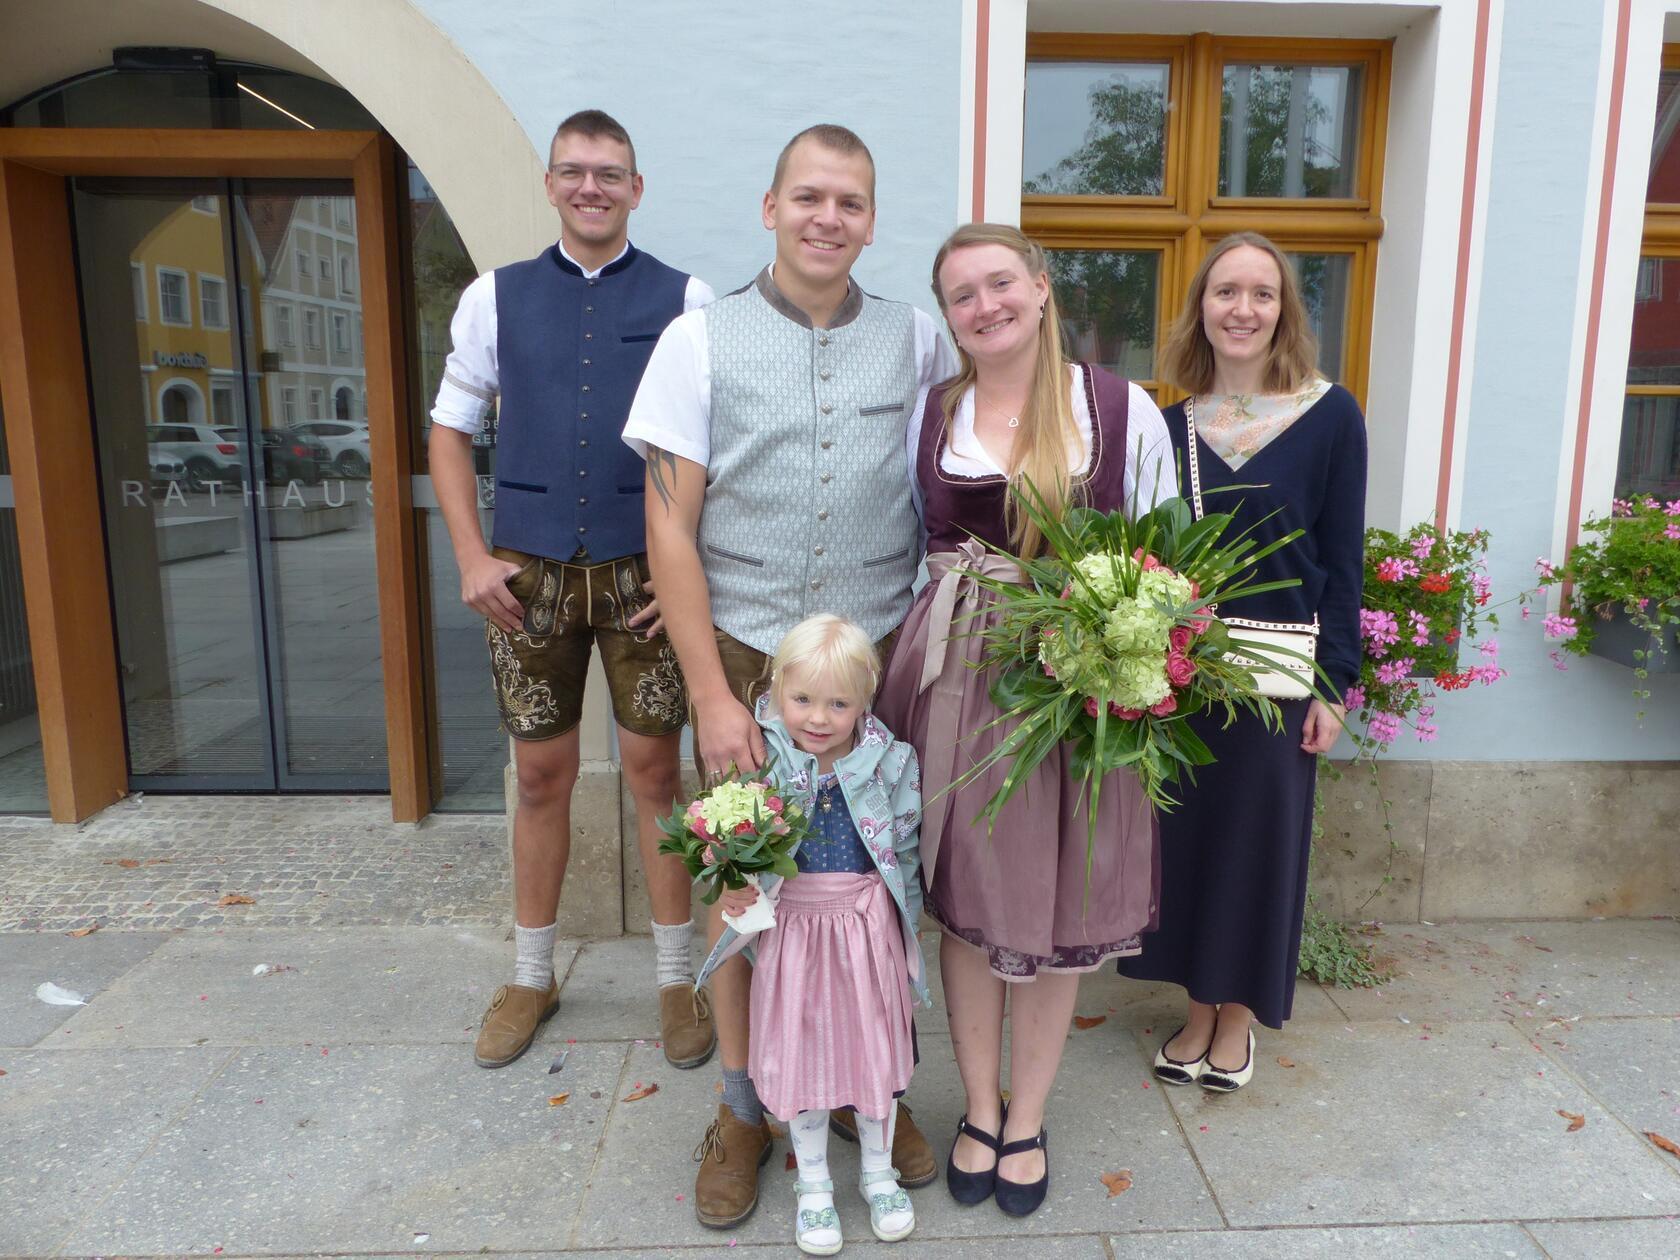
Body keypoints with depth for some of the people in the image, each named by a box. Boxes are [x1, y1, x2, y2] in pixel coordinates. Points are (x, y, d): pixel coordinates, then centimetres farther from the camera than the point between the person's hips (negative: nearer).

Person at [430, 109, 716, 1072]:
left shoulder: (686, 300, 2)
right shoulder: (497, 297, 8)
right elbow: (451, 428, 12)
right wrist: (473, 557, 2)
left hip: (646, 572, -2)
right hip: (530, 572, 2)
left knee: (655, 769, 4)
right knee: (542, 773, 10)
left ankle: (678, 976, 21)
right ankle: (532, 976, 28)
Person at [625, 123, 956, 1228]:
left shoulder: (917, 341, 5)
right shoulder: (701, 341, -1)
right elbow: (670, 530, -3)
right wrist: (712, 697, -10)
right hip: (748, 659, -1)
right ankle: (744, 1107, 29)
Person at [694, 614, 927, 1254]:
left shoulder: (889, 763, -10)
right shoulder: (760, 762, -11)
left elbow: (906, 854, 1)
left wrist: (906, 934, 5)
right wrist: (732, 890, -20)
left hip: (869, 927, 1)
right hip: (791, 929, 0)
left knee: (875, 1047, 15)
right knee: (801, 1055, 12)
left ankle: (878, 1173, 40)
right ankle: (813, 1186, 36)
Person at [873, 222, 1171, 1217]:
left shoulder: (1125, 411, -1)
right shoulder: (927, 415, 6)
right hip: (954, 678, 2)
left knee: (1056, 904, 9)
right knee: (964, 896, 10)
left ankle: (1028, 1119, 32)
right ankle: (980, 1108, 33)